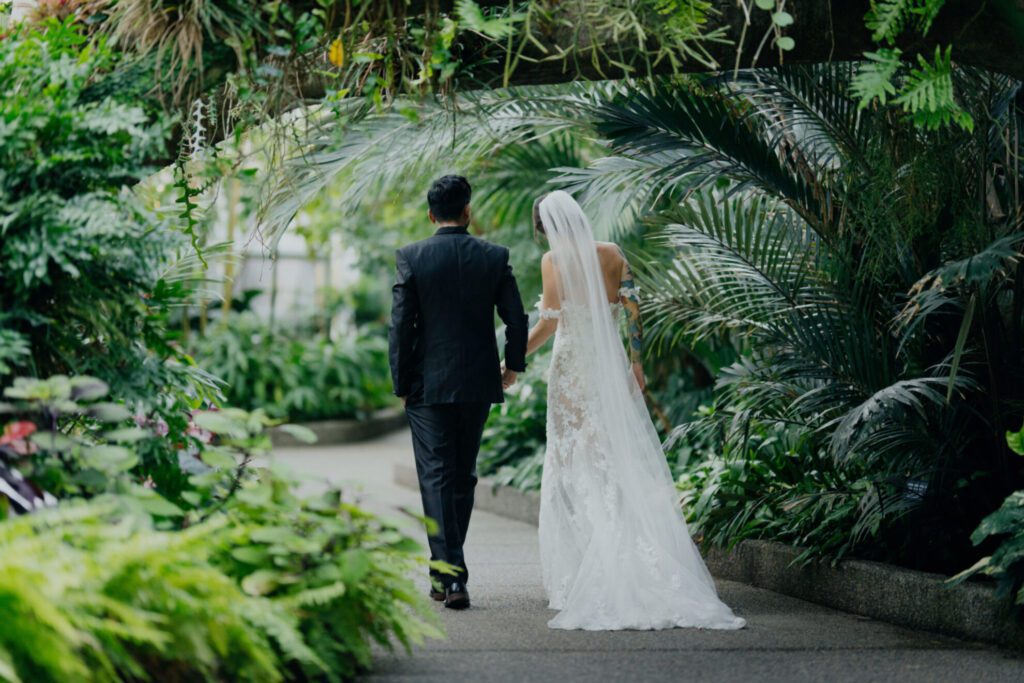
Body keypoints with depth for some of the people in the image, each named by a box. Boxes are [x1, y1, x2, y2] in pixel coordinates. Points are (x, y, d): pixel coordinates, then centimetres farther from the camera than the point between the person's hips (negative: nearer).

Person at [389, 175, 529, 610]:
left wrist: (400, 384, 0)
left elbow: (401, 325, -9)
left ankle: (452, 578, -12)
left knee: (437, 478, -2)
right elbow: (516, 319, -1)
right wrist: (514, 365, 16)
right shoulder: (494, 257, -1)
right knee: (463, 476, 16)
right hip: (478, 382, 3)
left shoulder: (411, 258, -7)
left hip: (428, 385, -3)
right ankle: (448, 568, 26)